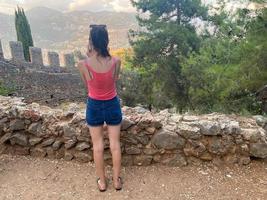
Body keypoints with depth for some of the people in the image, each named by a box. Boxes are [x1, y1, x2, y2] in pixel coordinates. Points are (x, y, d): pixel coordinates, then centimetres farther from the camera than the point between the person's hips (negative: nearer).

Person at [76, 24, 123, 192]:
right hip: (112, 105, 1)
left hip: (94, 106, -1)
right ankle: (117, 180, 31)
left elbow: (87, 85, 0)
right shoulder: (116, 62, -16)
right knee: (115, 144, 16)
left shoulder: (83, 64, -19)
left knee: (98, 145, 16)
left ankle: (102, 181, 32)